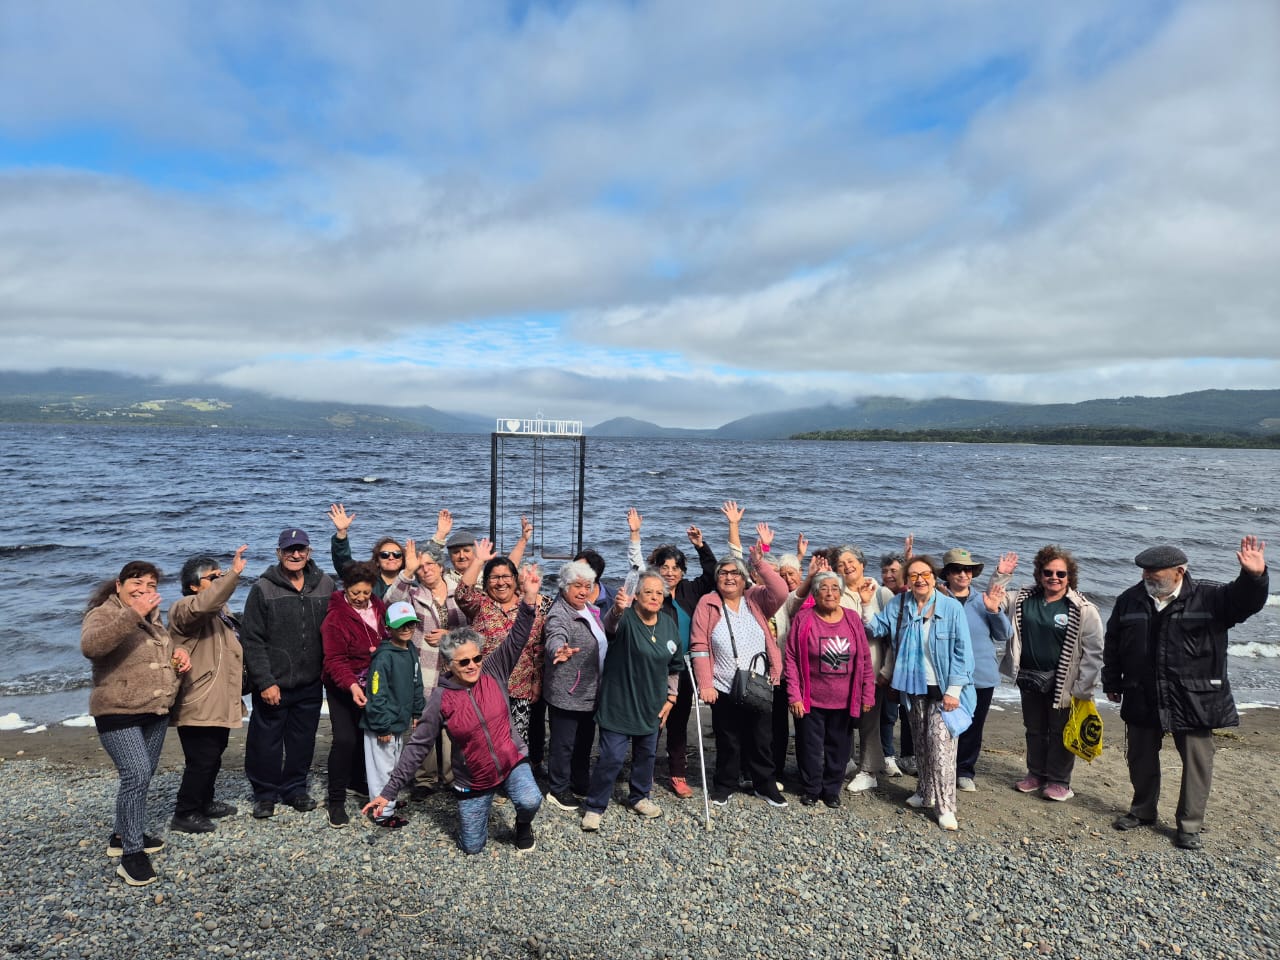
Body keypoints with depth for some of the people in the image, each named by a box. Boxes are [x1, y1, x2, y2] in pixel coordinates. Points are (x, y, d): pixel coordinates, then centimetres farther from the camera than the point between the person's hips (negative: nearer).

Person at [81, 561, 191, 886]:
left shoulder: (153, 616, 10)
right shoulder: (104, 614, -13)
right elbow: (90, 646, -35)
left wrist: (178, 652, 4)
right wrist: (132, 614, -42)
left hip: (157, 712, 8)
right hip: (118, 714, -8)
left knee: (144, 775, 16)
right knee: (136, 774, -17)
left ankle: (124, 835, 34)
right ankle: (131, 854, -7)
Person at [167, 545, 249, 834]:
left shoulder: (219, 610, 15)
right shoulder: (184, 608, -16)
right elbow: (204, 604, -41)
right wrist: (234, 573, -46)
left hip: (218, 702, 10)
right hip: (198, 705, -10)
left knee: (213, 757, 20)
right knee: (202, 759, -5)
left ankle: (205, 803, 34)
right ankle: (184, 813, 9)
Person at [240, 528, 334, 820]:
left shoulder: (324, 584, 1)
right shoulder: (263, 588, -8)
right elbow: (251, 640, -9)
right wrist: (265, 682, -13)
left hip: (310, 684, 3)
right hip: (272, 684, -3)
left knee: (303, 740, 14)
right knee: (267, 741, 7)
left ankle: (295, 788, 31)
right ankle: (265, 793, 26)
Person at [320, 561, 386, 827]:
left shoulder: (379, 608, 0)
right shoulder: (335, 618, -19)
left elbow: (388, 637, 16)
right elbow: (335, 660, -23)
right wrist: (352, 685, -36)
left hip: (372, 684, 6)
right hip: (343, 688, -6)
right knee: (345, 739, -15)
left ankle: (357, 779, 39)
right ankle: (335, 800, -1)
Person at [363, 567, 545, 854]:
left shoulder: (493, 671, -10)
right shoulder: (441, 698, -14)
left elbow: (516, 638, -23)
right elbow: (418, 746, -10)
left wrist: (529, 599, -40)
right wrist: (389, 792, -12)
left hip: (512, 760, 0)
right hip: (473, 779, 0)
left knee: (530, 801, -28)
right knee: (471, 847, 8)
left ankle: (523, 824, 10)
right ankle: (476, 805, 40)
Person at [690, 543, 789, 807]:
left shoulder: (756, 600, 4)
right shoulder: (708, 604, -2)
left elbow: (781, 592, -16)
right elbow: (699, 647, -6)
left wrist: (760, 564, -22)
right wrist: (705, 684, -11)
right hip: (724, 689, -2)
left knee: (762, 740, 12)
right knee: (728, 742, 9)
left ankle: (765, 785, 29)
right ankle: (724, 786, 28)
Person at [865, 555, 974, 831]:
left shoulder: (951, 607, -12)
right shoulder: (899, 605, 1)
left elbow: (961, 650, -11)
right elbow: (879, 627, 2)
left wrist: (954, 689, -13)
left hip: (942, 688, -4)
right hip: (913, 687, 4)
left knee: (941, 745, -8)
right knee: (920, 742, 15)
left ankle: (945, 806, -3)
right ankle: (925, 792, 30)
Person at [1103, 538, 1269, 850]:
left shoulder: (1209, 598, -6)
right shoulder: (1129, 600, 1)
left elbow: (1244, 601, -20)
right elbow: (1112, 644, 9)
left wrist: (1254, 576, -40)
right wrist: (1112, 683, 11)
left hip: (1194, 700, -3)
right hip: (1142, 699, 3)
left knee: (1197, 762, 5)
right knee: (1141, 757, 15)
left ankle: (1190, 825, 20)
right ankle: (1142, 810, 35)